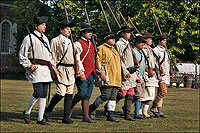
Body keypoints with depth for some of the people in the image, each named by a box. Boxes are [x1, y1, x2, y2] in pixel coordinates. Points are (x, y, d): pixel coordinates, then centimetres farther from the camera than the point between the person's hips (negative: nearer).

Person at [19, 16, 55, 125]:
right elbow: (22, 55, -3)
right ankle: (27, 112, 6)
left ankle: (40, 119, 9)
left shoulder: (45, 38, 19)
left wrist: (52, 66, 18)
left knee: (44, 94, 4)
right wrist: (29, 65, -13)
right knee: (38, 92, -16)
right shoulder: (29, 38, -4)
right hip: (36, 69, -7)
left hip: (46, 69, 7)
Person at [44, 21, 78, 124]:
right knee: (61, 93, -13)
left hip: (70, 70, 7)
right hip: (61, 70, -7)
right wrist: (55, 71, -15)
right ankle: (48, 111, 7)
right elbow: (52, 57, -7)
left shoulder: (69, 41, 20)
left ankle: (66, 117, 6)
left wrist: (76, 69, 17)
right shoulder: (55, 41, -2)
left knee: (69, 94, 2)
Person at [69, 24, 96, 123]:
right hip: (82, 74, -8)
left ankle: (86, 117, 5)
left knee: (87, 96, 6)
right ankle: (70, 108, 8)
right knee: (82, 93, -14)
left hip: (91, 74, 8)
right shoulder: (78, 44, -7)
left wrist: (95, 70, 22)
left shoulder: (90, 43, 19)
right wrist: (81, 73, -19)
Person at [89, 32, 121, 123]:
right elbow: (98, 60, -12)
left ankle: (110, 115, 6)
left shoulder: (114, 50, 24)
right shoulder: (101, 48, -3)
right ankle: (92, 108, 7)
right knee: (105, 96, -13)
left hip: (115, 79, 8)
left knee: (113, 97, 4)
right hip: (106, 78, -8)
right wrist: (101, 72, -20)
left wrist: (119, 78, 24)